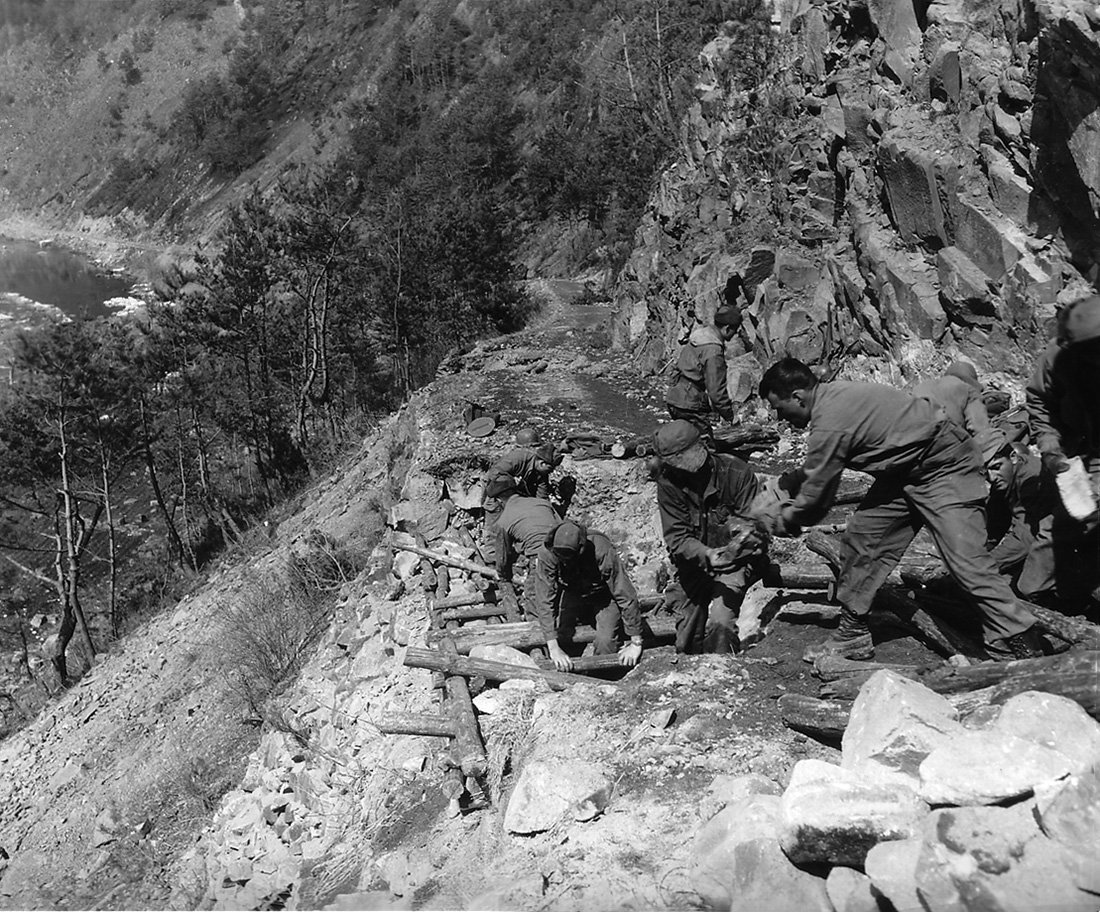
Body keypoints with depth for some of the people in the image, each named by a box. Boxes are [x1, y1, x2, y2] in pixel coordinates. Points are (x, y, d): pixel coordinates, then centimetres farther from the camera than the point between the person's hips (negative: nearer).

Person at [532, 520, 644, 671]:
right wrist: (553, 648, -32)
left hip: (603, 595, -2)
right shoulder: (547, 553, -31)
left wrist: (636, 643, -24)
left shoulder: (603, 552, -36)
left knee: (606, 641, -23)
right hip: (572, 595, 2)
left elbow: (627, 597, -28)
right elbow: (544, 600, -28)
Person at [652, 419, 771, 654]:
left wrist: (747, 531, -38)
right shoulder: (668, 482, -12)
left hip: (735, 563, -2)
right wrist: (707, 555, -36)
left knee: (720, 623, -23)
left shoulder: (736, 471, -15)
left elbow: (756, 522, -13)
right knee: (687, 641, 1)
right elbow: (677, 538, -17)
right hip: (694, 565, 2)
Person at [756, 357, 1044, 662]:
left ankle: (1022, 646, -8)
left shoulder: (830, 422, -26)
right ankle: (853, 635, 13)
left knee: (966, 559, -16)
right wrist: (790, 509, 13)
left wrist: (786, 519, 3)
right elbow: (818, 477, 15)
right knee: (860, 537, 5)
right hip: (905, 470, 10)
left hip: (944, 466, -10)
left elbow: (816, 493, -14)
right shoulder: (831, 394, 4)